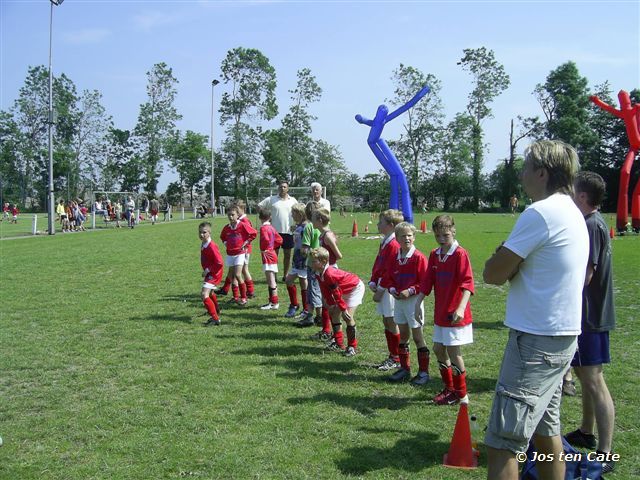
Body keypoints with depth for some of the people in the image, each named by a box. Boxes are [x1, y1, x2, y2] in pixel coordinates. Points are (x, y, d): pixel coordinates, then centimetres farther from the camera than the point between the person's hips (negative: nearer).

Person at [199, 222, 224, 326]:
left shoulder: (211, 246, -26)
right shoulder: (203, 244, 2)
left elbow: (219, 262, -29)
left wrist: (207, 270, -21)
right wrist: (206, 270, 12)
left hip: (214, 273, -10)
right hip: (209, 272, 10)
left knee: (204, 295, -21)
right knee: (209, 292, 31)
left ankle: (215, 318, -19)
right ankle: (216, 309, 58)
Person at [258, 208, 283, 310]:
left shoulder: (263, 228, -14)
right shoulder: (271, 227, 12)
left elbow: (266, 239, -32)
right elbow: (279, 239, 17)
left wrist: (263, 249, -18)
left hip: (268, 256, -10)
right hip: (272, 254, 10)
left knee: (271, 281, -7)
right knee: (271, 281, 15)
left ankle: (274, 303, -5)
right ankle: (272, 301, 22)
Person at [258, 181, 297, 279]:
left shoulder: (293, 200, 6)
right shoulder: (271, 199, 1)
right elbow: (259, 206, 6)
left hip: (288, 231, 2)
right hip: (275, 231, -2)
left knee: (287, 255, 7)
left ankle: (285, 276, 17)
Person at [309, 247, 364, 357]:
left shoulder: (329, 274, -35)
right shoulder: (318, 274, -6)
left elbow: (336, 293, -29)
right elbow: (326, 291, 4)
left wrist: (344, 309, -23)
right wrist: (331, 304, 0)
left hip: (355, 288, -10)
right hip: (344, 291, 10)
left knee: (348, 316, -17)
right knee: (333, 313, 9)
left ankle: (352, 347, -6)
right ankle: (338, 343, 17)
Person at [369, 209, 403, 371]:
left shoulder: (394, 245, -17)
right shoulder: (384, 242, 14)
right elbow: (377, 264, 16)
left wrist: (380, 290, -16)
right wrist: (373, 282, 5)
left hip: (389, 290, -10)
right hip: (382, 289, 10)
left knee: (391, 324, -1)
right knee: (387, 323, 14)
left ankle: (396, 359, 9)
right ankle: (392, 357, 23)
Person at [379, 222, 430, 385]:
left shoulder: (418, 257, -11)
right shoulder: (394, 258, 7)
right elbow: (388, 278, 12)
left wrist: (411, 291, -20)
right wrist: (392, 289, -6)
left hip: (413, 300, -6)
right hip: (398, 300, 6)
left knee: (417, 336, -1)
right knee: (403, 335, 14)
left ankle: (424, 372, 8)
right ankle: (404, 369, 25)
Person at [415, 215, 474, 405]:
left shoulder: (460, 254, -14)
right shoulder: (434, 255, 8)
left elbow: (467, 283, -22)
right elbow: (427, 282, 11)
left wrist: (461, 308, -33)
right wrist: (418, 303, 7)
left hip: (455, 314, -7)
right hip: (440, 312, 8)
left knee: (453, 352, -2)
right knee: (438, 349, 13)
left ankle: (461, 395, 14)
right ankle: (449, 389, 30)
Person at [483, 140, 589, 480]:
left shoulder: (541, 213, -17)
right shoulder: (572, 213, 15)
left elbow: (493, 274, -15)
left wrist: (502, 255, 3)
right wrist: (512, 259, -2)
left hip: (537, 340, -10)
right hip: (562, 337, 10)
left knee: (502, 444, -7)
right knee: (545, 430, 20)